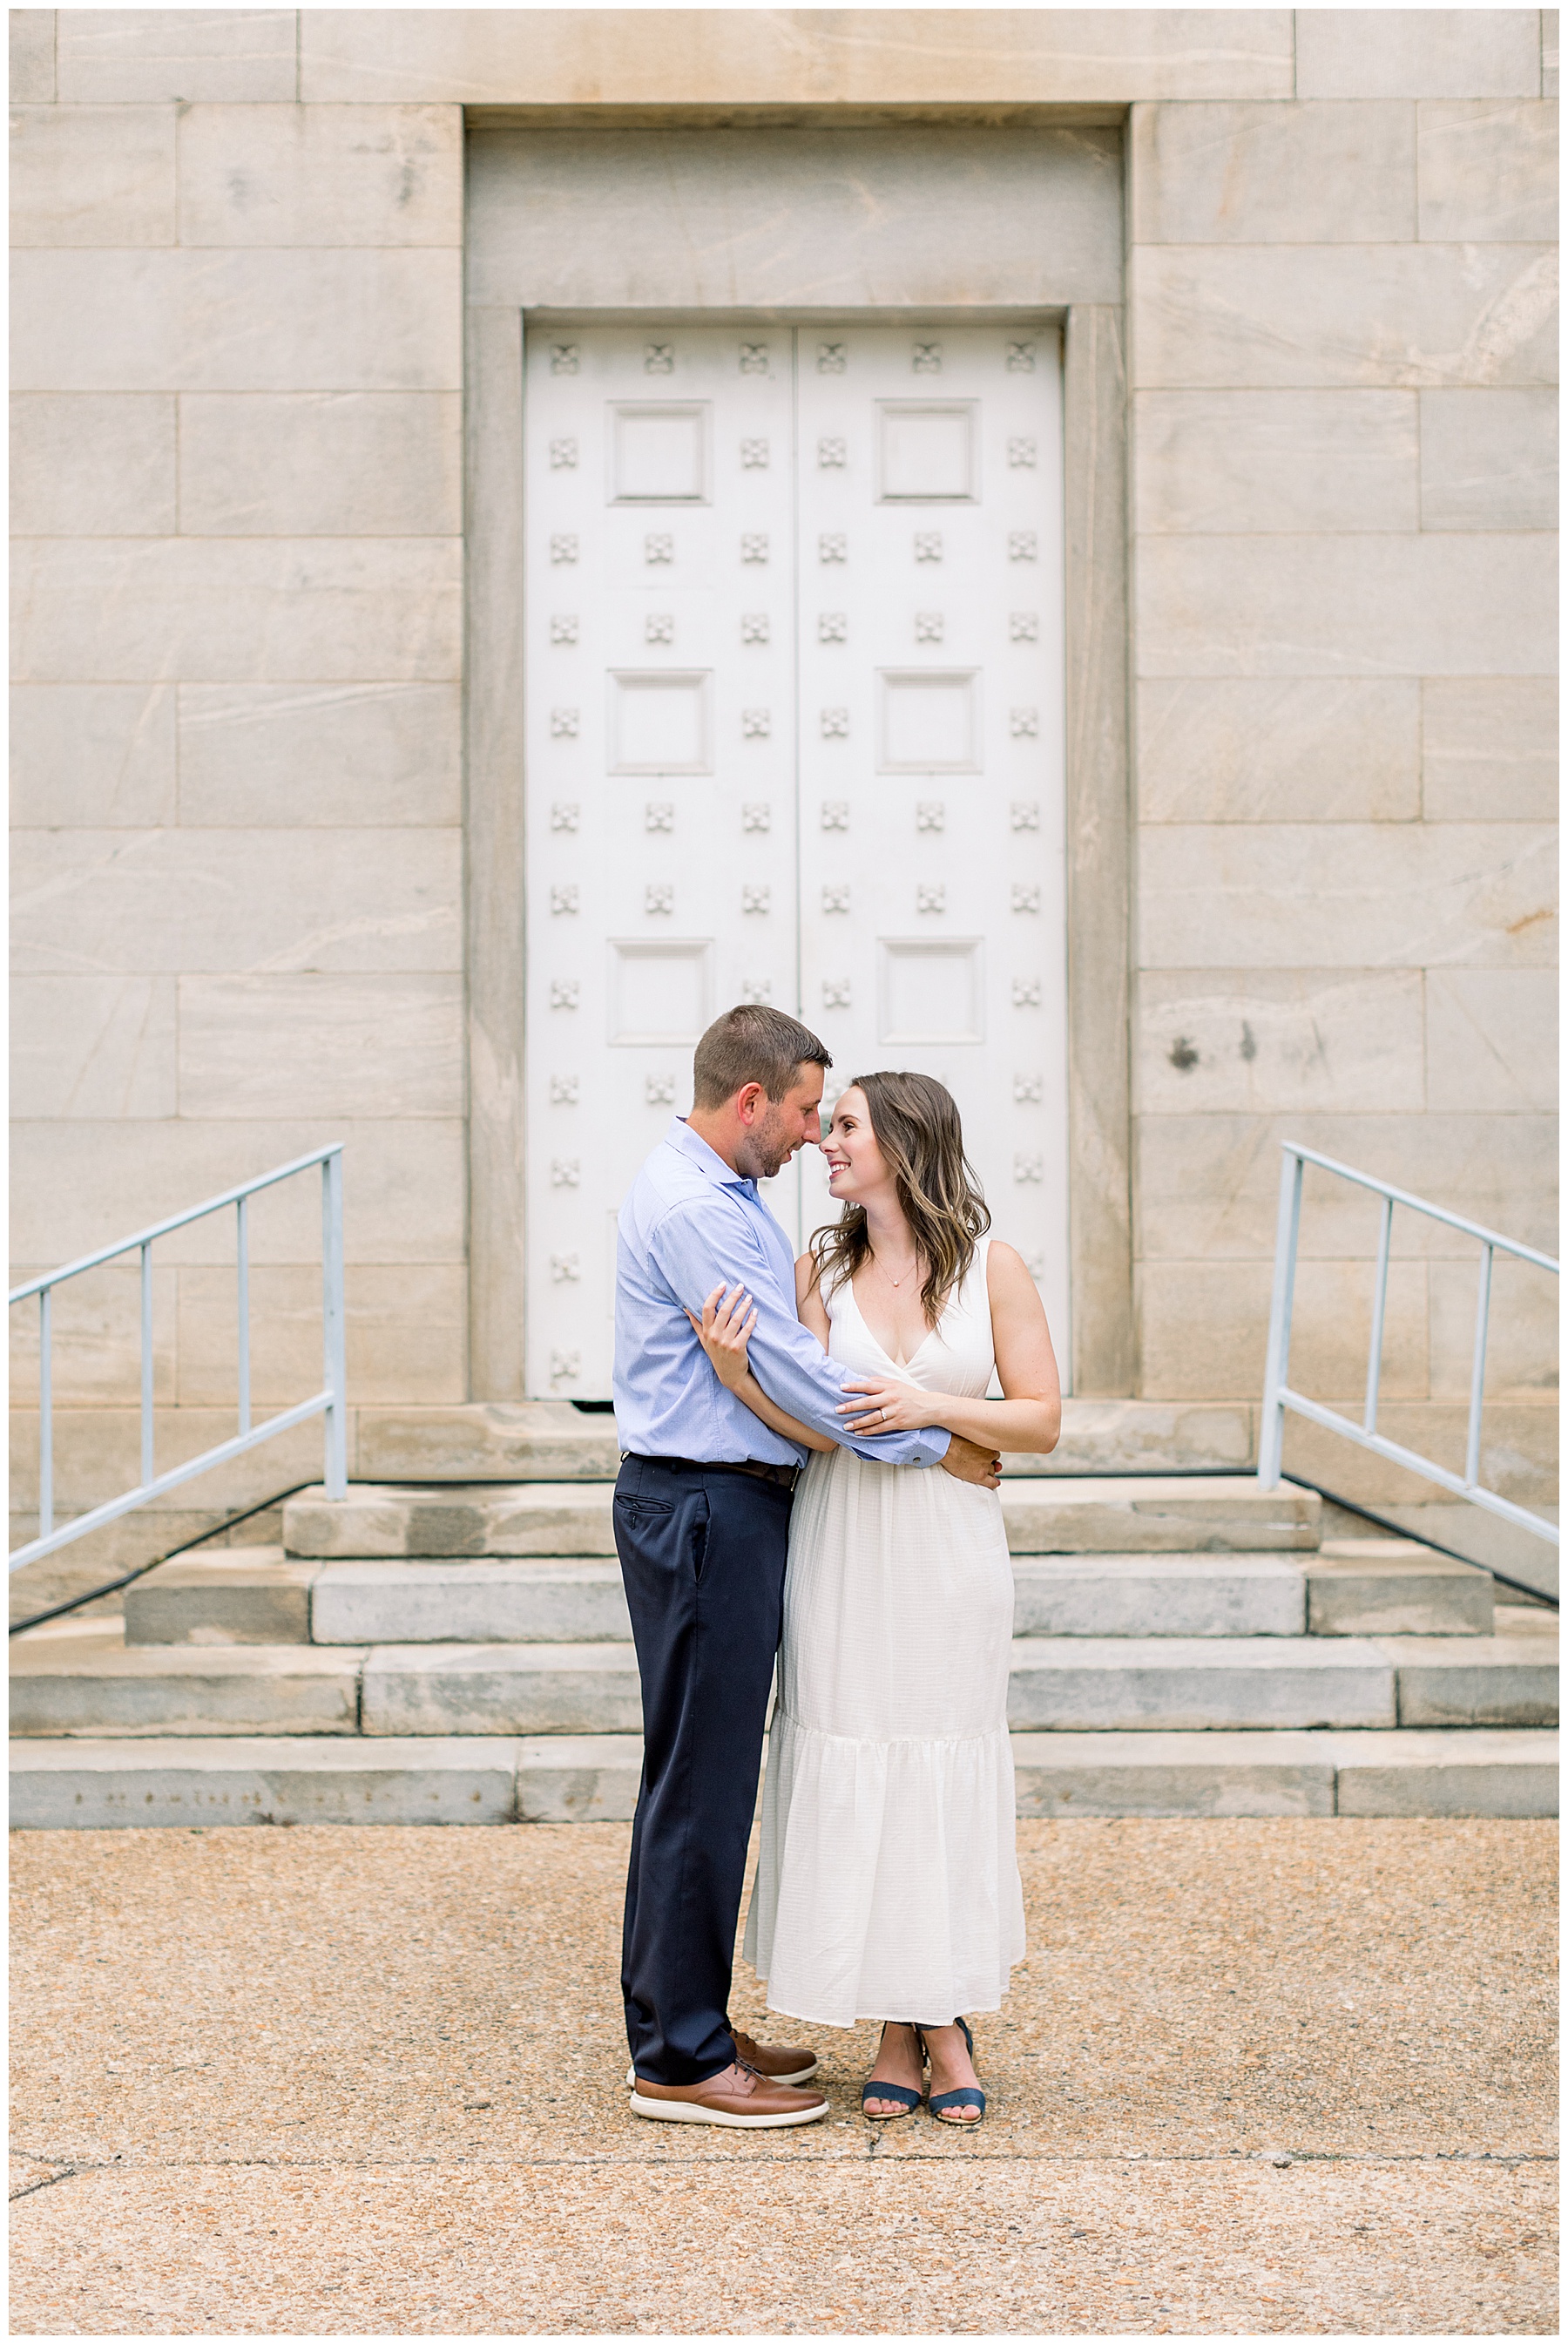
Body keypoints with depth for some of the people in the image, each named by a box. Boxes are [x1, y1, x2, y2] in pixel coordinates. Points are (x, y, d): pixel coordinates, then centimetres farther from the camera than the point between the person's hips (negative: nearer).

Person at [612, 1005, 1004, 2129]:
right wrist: (939, 1446, -11)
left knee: (707, 1776, 16)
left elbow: (791, 1346, 19)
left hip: (731, 1502, 11)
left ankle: (688, 2024, 26)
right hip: (703, 1509, -11)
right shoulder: (691, 1208, -18)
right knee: (701, 1782, -5)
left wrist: (941, 1424, 11)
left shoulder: (727, 1196, 16)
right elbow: (790, 1373, -19)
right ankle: (678, 2061, 3)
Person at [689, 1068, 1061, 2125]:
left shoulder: (994, 1268, -1)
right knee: (852, 1776, 3)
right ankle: (898, 2032, 15)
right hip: (845, 1550, 2)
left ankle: (950, 2022, 19)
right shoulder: (820, 1269, 2)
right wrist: (740, 1374, -23)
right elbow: (816, 1425, -6)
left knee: (949, 1774, 4)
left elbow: (1042, 1419, -2)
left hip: (952, 1551, -1)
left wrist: (930, 1404, -15)